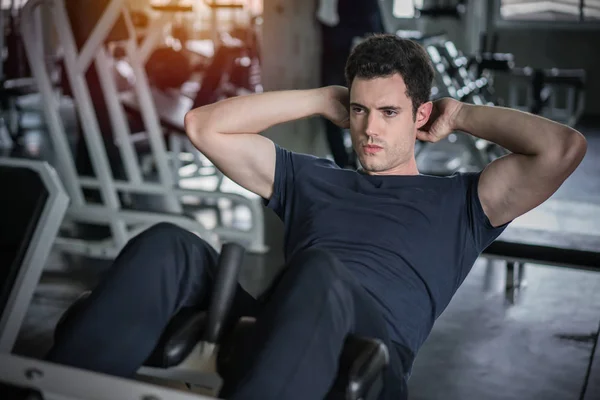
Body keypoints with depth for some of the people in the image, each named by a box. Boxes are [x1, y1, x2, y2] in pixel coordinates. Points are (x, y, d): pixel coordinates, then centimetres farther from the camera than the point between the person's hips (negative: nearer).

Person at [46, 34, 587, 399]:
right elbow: (204, 126, 27)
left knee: (319, 271, -37)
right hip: (278, 333, 3)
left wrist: (463, 116, 22)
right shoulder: (310, 179, 32)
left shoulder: (459, 202, 23)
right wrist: (323, 100, 29)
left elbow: (563, 147, 9)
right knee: (167, 246, -23)